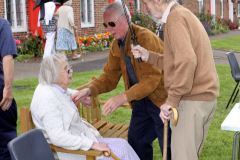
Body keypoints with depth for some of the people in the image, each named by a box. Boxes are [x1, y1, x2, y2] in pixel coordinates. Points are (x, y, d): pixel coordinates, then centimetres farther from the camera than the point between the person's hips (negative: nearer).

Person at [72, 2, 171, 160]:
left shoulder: (145, 38, -22)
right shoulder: (116, 45, 5)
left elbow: (152, 78, -27)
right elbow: (110, 76, 7)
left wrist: (123, 98, -32)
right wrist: (89, 90, -11)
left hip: (160, 98, -8)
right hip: (141, 98, 8)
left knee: (168, 147, 0)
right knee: (136, 141, 14)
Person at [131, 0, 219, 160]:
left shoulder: (175, 16, -12)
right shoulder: (186, 15, 20)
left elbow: (186, 60, -26)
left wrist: (172, 100, -22)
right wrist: (148, 56, 13)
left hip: (192, 100, -10)